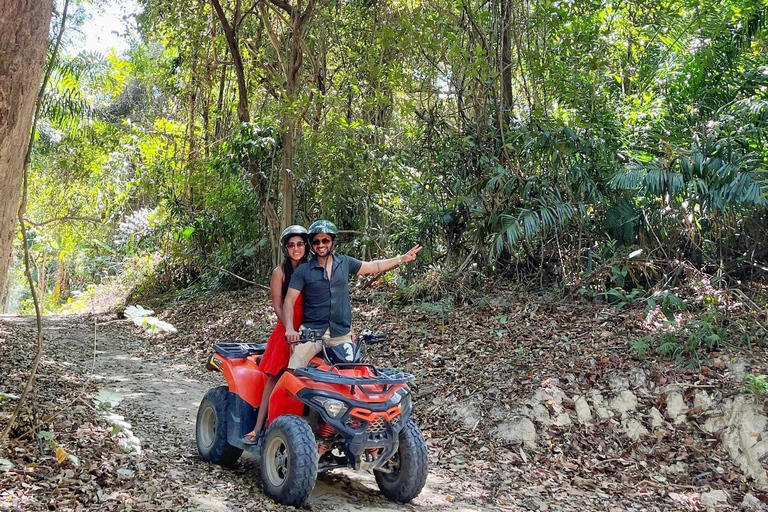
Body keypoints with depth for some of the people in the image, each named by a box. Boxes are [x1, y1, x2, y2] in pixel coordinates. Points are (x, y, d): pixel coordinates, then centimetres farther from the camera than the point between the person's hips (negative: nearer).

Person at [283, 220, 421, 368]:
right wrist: (290, 329, -17)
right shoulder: (303, 270, 1)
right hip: (312, 331, -3)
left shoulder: (345, 262, 10)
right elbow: (289, 301, -3)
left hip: (342, 333, 3)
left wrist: (402, 258, 19)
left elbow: (373, 266, 21)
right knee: (294, 369, -21)